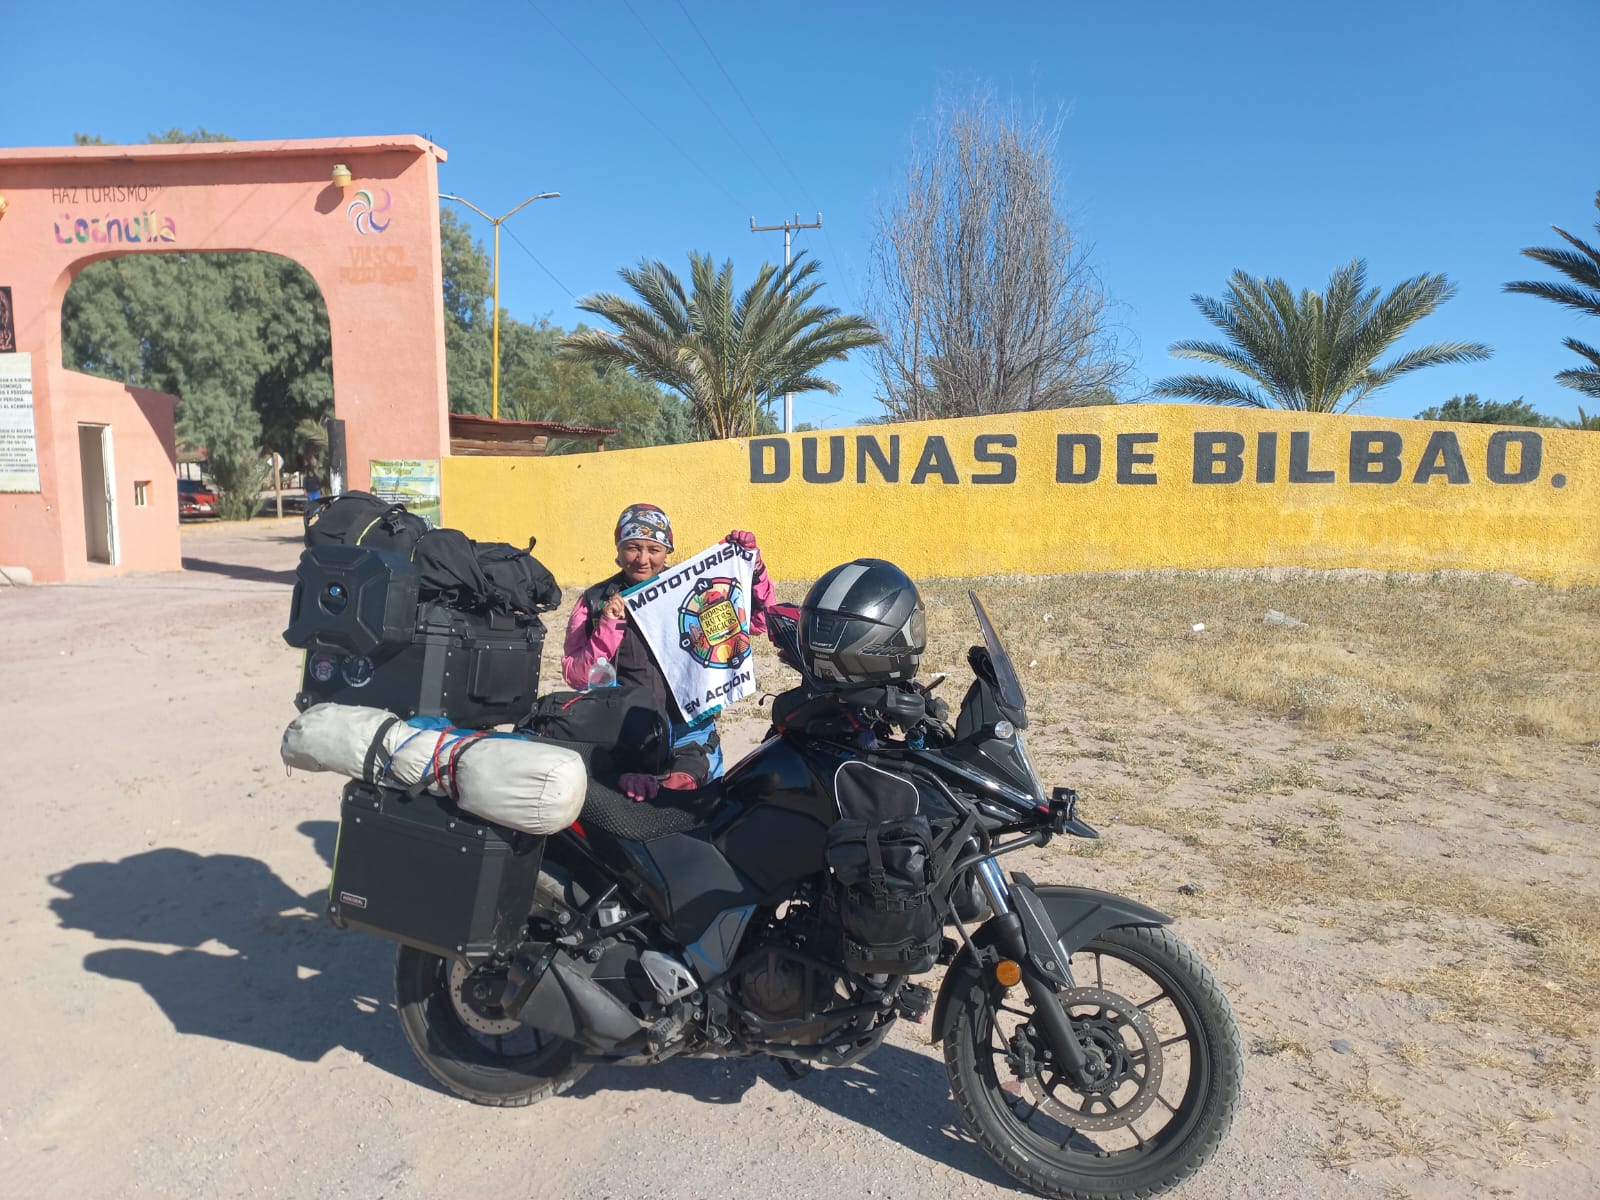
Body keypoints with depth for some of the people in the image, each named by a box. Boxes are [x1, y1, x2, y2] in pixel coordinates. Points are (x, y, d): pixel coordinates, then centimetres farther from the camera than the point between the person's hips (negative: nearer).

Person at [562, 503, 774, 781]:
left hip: (692, 731, 1)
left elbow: (758, 620, 5)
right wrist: (608, 627, -15)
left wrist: (753, 564, -4)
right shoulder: (595, 601, 2)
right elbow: (576, 676, -4)